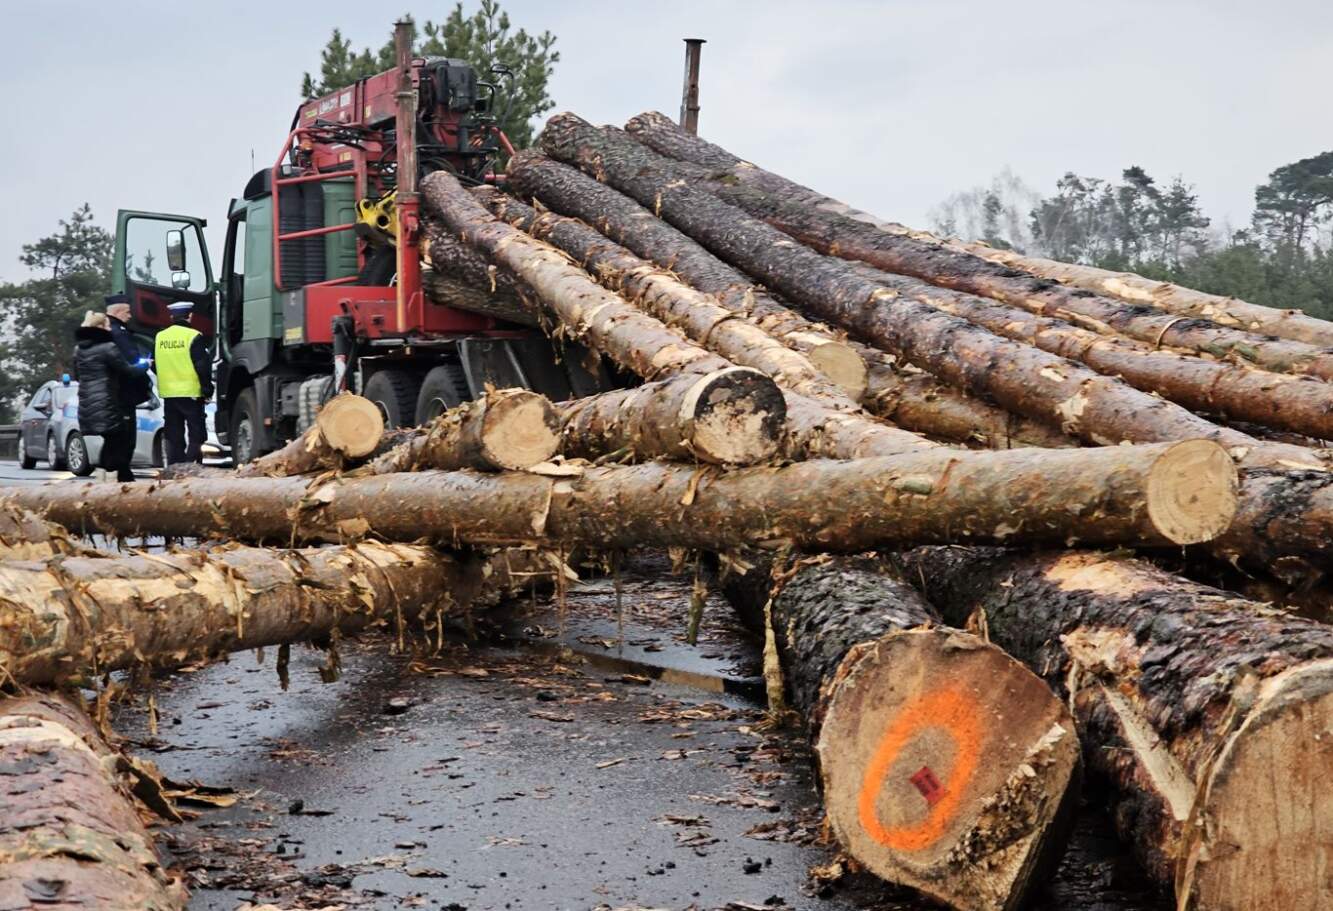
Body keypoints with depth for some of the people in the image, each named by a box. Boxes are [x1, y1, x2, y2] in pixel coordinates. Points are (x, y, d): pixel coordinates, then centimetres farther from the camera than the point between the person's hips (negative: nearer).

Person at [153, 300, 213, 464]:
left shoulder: (160, 337, 7)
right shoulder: (193, 337, -11)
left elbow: (154, 365, 15)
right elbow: (203, 366, -13)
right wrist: (207, 389, -5)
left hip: (168, 394, 5)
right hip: (191, 393, -5)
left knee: (174, 437, 11)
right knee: (196, 435, 0)